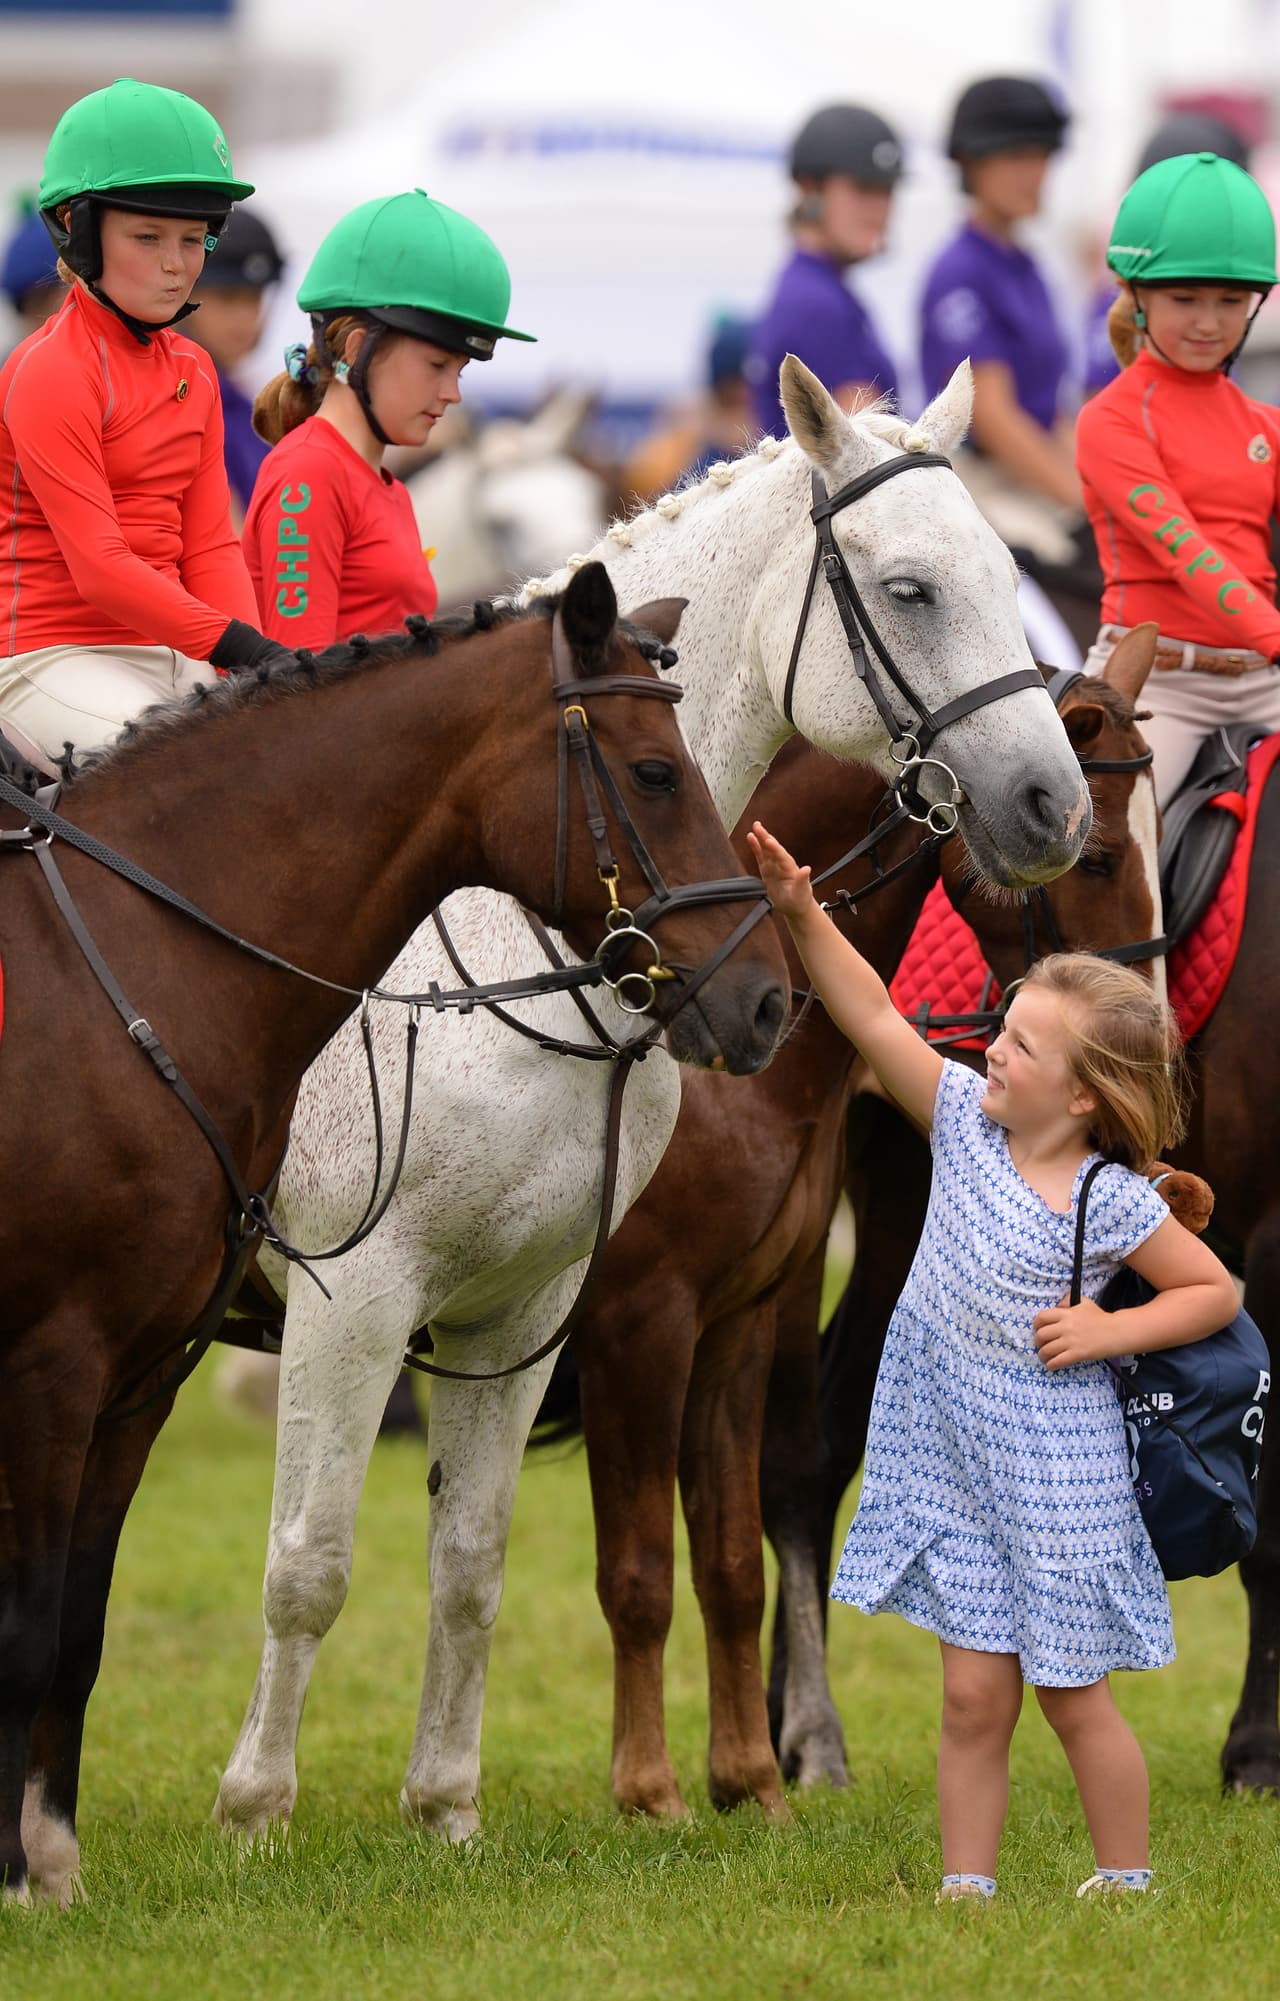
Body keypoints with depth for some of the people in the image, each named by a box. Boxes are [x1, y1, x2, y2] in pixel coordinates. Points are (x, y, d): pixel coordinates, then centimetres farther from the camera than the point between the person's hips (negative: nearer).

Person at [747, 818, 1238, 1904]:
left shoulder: (1110, 1202, -16)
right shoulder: (968, 1122, -3)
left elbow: (1215, 1291, -7)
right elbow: (878, 1020, -4)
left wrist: (1107, 1332, -17)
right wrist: (805, 918, -13)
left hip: (1054, 1470, -5)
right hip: (952, 1459, 5)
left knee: (1071, 1694, 5)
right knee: (974, 1693, 6)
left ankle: (1128, 1887, 20)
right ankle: (965, 1894, 11)